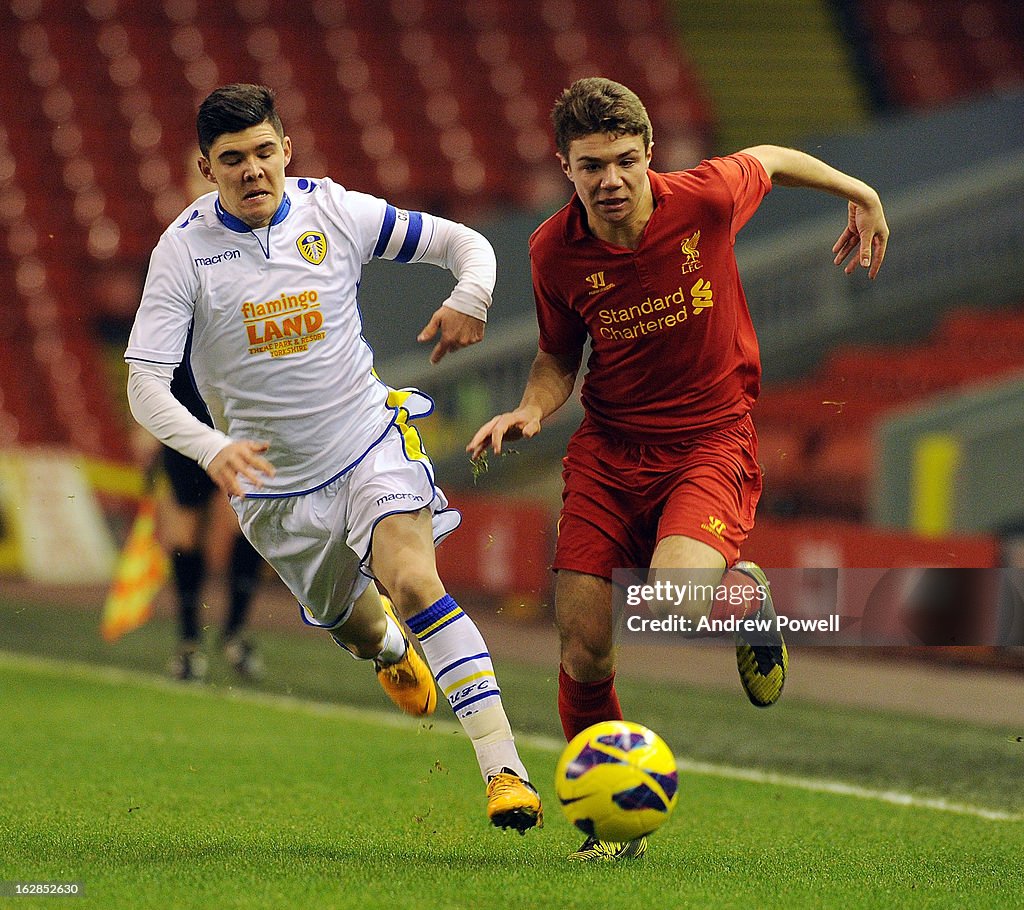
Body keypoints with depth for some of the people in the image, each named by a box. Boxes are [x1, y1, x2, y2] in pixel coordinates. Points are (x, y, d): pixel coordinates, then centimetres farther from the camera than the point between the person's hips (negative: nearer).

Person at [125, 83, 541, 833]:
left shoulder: (333, 211, -7)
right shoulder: (184, 249, -12)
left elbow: (464, 243, 1)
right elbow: (145, 384, -16)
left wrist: (470, 296, -23)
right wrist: (211, 448, -36)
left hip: (370, 440, -1)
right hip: (275, 479, 1)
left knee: (412, 579, -25)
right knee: (347, 619, 16)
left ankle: (504, 768, -30)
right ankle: (388, 649, 58)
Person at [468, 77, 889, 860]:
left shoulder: (706, 200, -14)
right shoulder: (556, 251, -7)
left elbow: (771, 159, 10)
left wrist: (861, 195, 23)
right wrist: (532, 409, -9)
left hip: (711, 442, -3)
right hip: (609, 447, 3)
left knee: (675, 600, -30)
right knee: (585, 652, -6)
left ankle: (742, 598, 9)